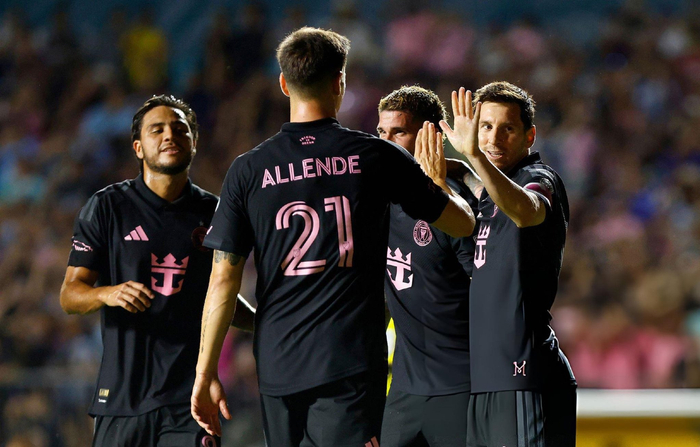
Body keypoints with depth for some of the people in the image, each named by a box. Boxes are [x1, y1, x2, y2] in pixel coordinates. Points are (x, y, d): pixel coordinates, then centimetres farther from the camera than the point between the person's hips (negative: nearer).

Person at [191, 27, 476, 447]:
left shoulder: (248, 170, 3)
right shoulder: (378, 157, 0)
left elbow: (224, 279, 1)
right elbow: (463, 222, 11)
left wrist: (206, 372, 8)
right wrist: (437, 178, 33)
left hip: (278, 365, 2)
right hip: (350, 364, -2)